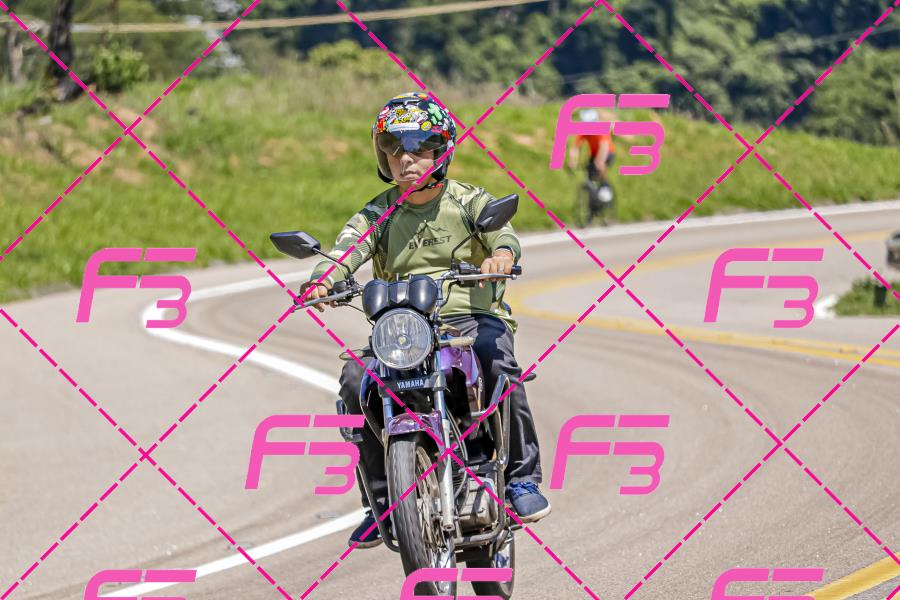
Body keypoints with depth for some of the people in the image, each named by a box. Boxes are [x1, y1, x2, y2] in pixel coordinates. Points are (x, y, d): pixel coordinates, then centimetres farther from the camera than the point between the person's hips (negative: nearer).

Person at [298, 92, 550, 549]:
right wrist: (322, 280, -31)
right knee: (355, 380, -23)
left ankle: (522, 477, -21)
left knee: (496, 359, -35)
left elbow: (503, 233, -11)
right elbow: (349, 247, -7)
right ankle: (380, 500, -9)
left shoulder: (469, 201, 7)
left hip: (472, 317, -2)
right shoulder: (378, 214, 12)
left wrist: (501, 254, -37)